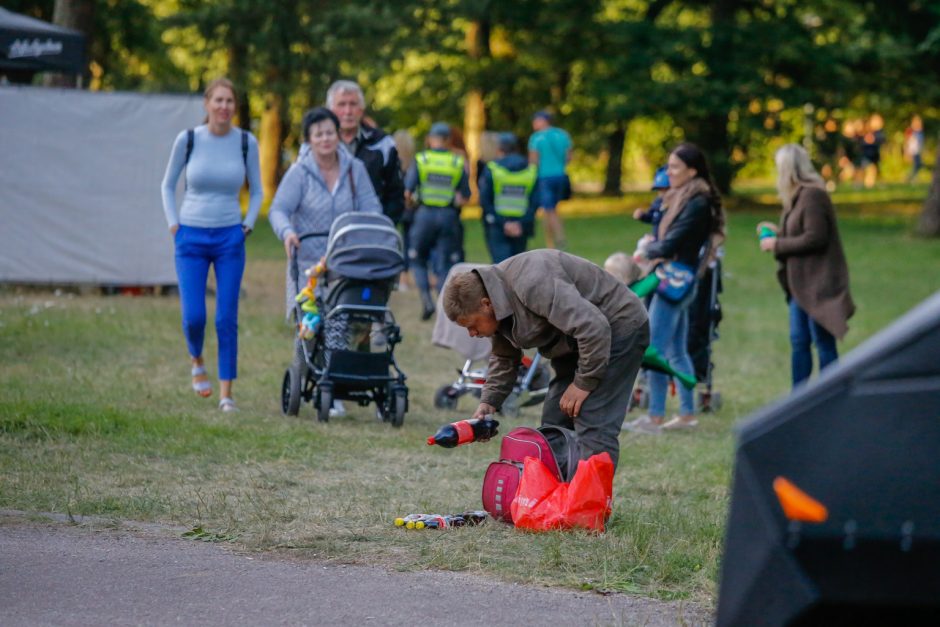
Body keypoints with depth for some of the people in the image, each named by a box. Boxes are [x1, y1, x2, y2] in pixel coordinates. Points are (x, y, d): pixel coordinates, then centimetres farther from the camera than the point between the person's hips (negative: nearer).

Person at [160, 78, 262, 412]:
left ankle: (226, 393, 3)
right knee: (193, 316, -6)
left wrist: (247, 225, 1)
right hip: (191, 238, -1)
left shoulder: (246, 142, -1)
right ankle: (196, 361, 26)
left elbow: (256, 191, 12)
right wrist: (174, 224, 1)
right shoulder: (188, 139, -3)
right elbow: (168, 185, 10)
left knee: (226, 318, -3)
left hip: (230, 239, 1)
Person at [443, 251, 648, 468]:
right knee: (554, 424, 7)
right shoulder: (496, 295, 0)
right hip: (576, 338, 10)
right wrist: (488, 403, 3)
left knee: (593, 427, -19)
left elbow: (594, 328, -33)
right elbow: (504, 358, 17)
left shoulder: (531, 284, -31)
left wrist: (584, 383, -23)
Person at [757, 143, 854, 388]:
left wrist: (777, 245, -14)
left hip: (817, 283, -10)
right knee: (798, 342, 11)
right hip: (800, 284, 10)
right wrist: (778, 232, 12)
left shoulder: (812, 196, -17)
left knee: (823, 343, -4)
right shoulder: (798, 196, 14)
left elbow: (815, 238, -22)